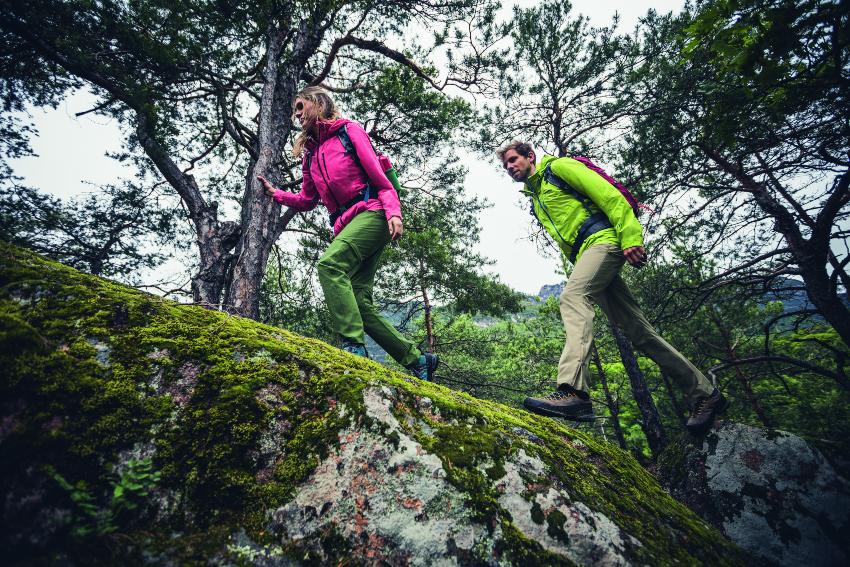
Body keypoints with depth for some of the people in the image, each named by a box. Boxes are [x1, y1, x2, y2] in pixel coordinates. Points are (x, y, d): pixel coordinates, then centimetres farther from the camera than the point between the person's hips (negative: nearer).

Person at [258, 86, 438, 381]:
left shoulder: (349, 130, 8)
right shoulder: (310, 153, 25)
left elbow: (379, 177, -2)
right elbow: (307, 201, 26)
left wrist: (393, 212, -17)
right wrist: (276, 194, 10)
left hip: (371, 213, -6)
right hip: (345, 226, 6)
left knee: (329, 263, -30)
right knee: (358, 303, -5)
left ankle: (354, 346, -33)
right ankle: (416, 359, 4)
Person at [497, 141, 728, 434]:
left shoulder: (558, 167, 5)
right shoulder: (535, 202, 27)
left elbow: (609, 195, -7)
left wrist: (630, 236, -18)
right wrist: (578, 267, 18)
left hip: (603, 240, -8)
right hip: (583, 255, 8)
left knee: (572, 296, -32)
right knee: (639, 329, 4)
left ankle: (573, 390, -44)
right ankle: (704, 393, 14)